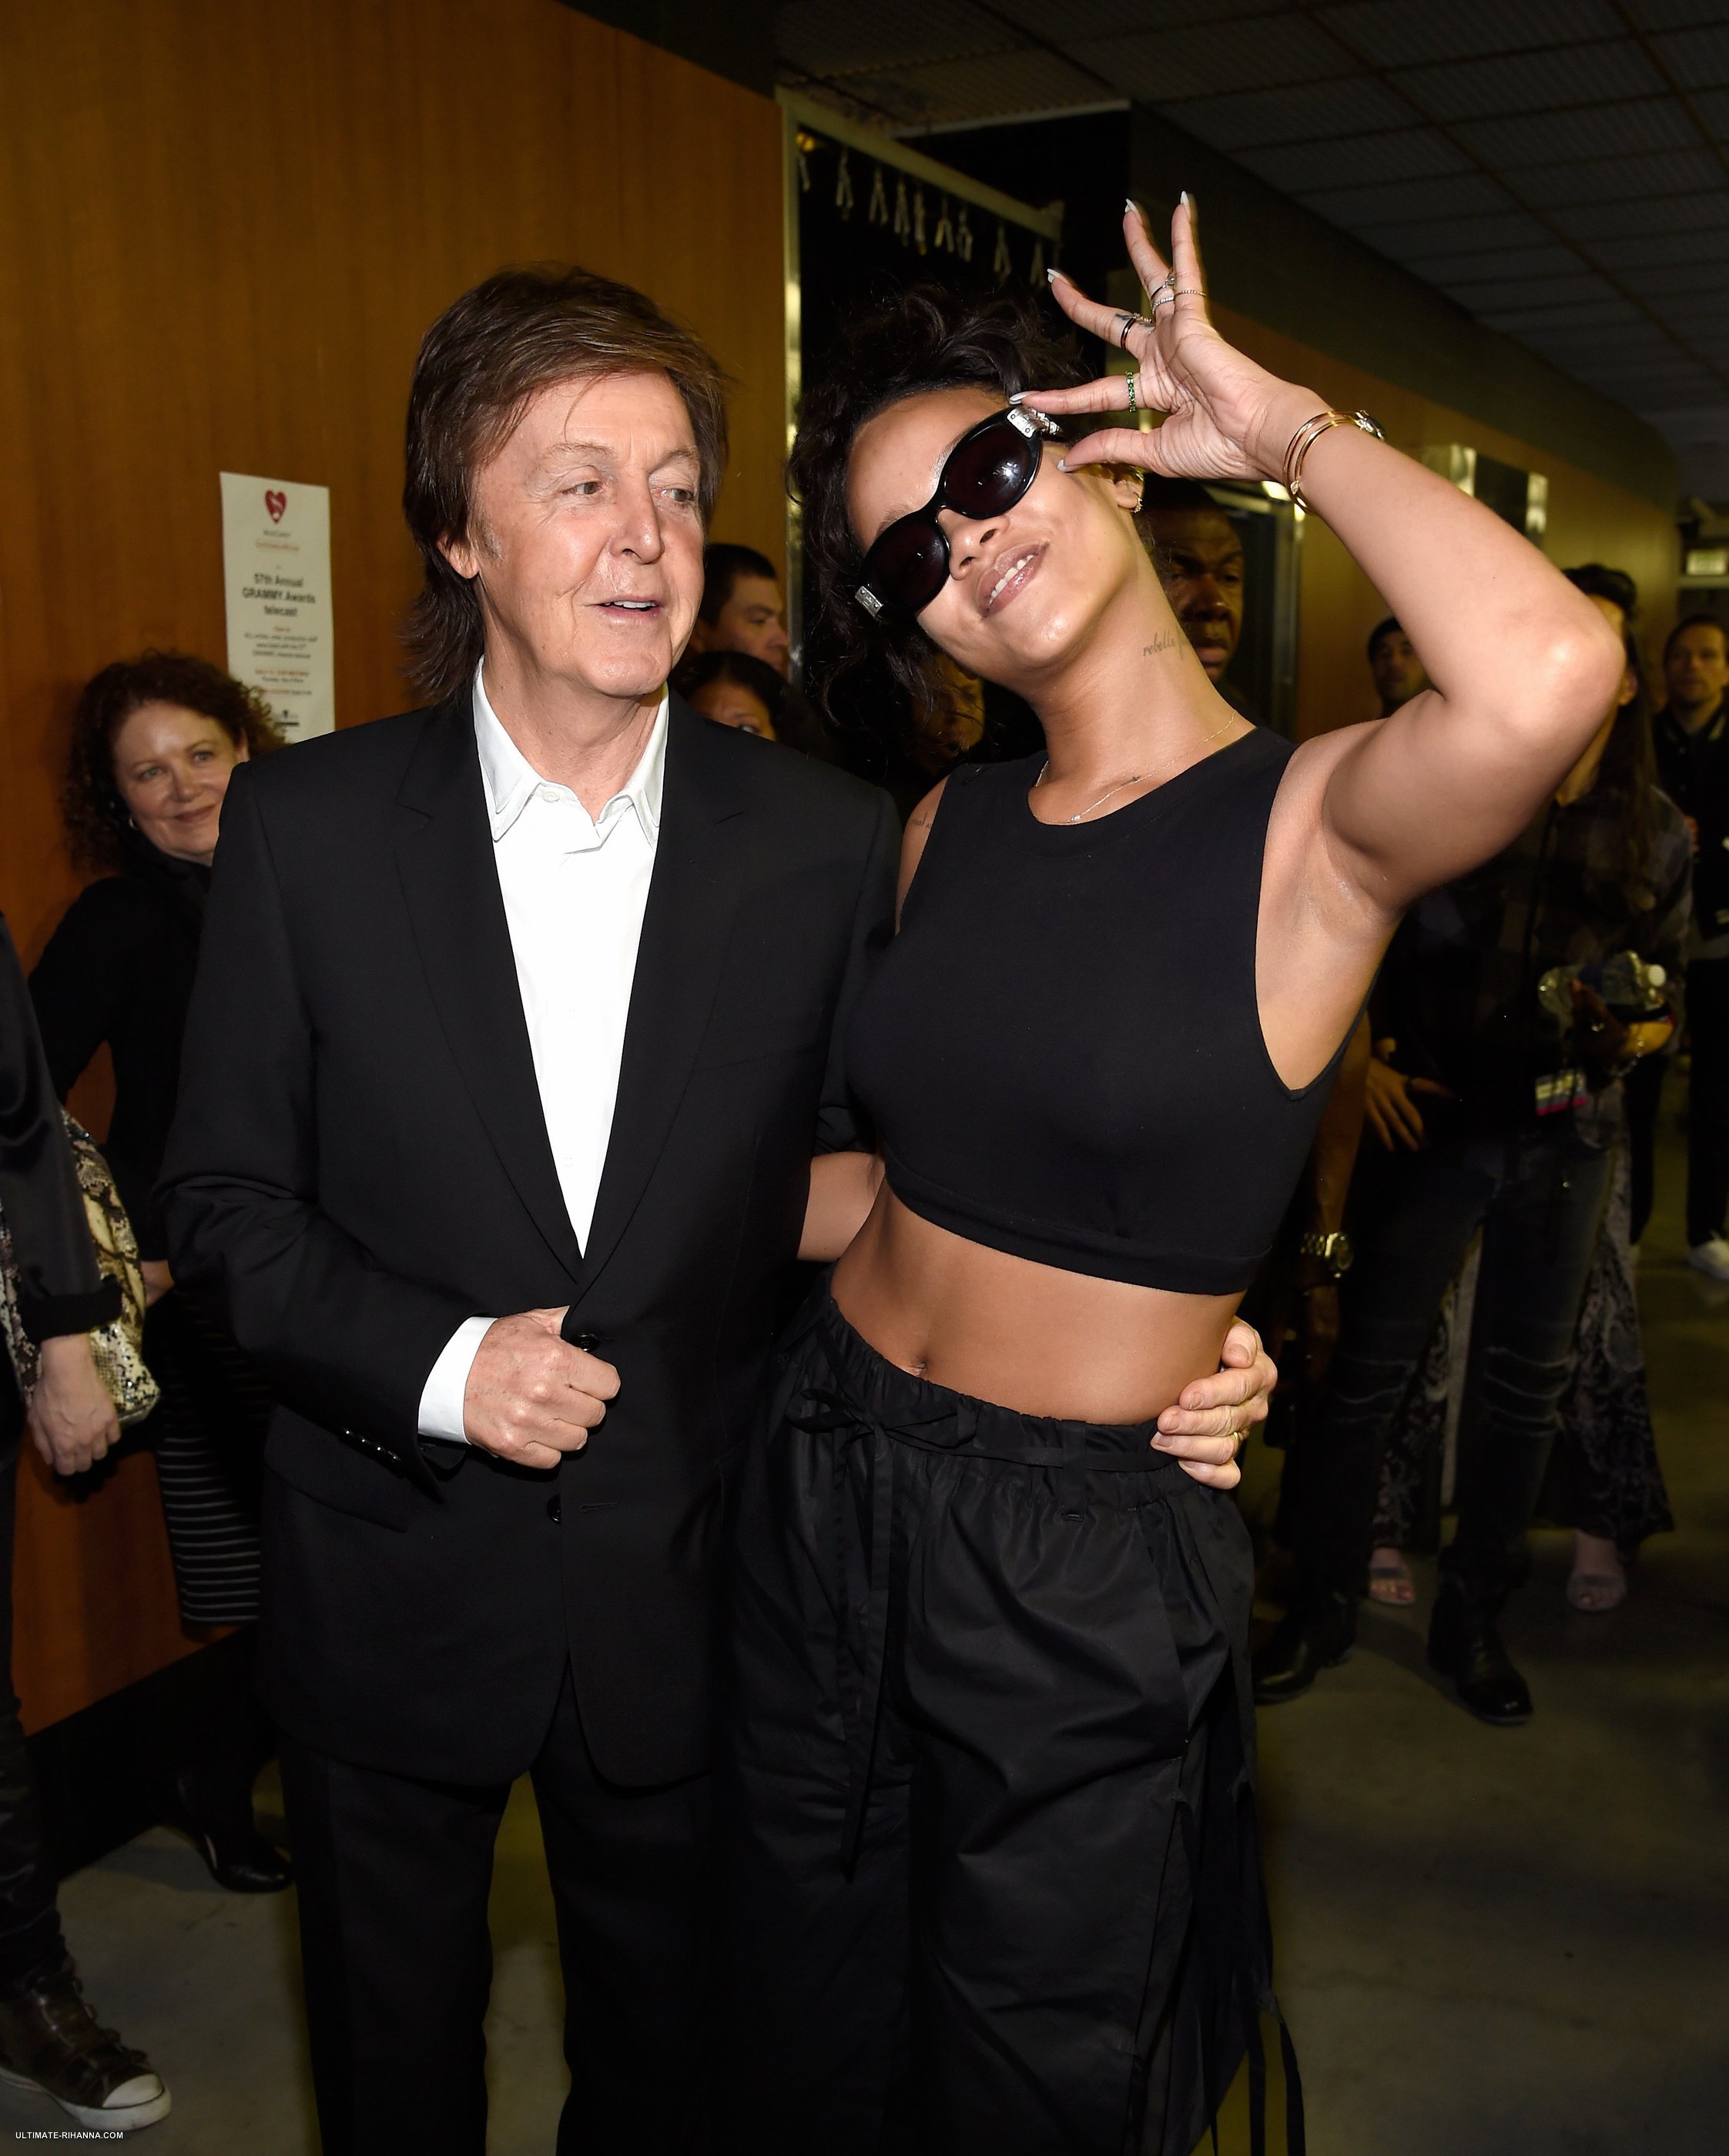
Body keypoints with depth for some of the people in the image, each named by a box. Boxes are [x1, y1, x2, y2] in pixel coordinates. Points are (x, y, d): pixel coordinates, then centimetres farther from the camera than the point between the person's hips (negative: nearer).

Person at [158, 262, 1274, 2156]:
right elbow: (225, 1199, -4)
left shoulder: (826, 844, -9)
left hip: (687, 1595, 1)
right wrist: (435, 1361, -20)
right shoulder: (304, 825, -9)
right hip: (389, 1593, 0)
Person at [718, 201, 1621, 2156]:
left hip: (1084, 1570, -5)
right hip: (824, 1483, 5)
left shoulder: (1313, 823, -15)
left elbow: (1546, 674, -38)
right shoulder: (946, 831, 2)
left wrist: (1289, 428, -22)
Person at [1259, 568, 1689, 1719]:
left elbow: (1671, 993, 10)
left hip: (1568, 1138, 3)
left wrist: (1634, 1031, -11)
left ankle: (1473, 1618, 29)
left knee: (1529, 1383, 11)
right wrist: (1359, 1058, -9)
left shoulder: (1656, 836, 2)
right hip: (1435, 1117, -3)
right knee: (1370, 1369, 3)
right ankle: (1324, 1606, 21)